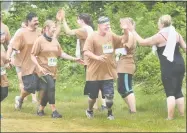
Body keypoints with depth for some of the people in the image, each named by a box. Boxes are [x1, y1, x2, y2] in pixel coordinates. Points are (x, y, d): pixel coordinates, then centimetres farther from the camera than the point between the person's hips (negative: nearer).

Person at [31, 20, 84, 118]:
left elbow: (61, 53, 14)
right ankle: (54, 111, -17)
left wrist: (74, 59, 9)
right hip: (44, 70, -6)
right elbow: (33, 55, -8)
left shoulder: (54, 40, 9)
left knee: (47, 91, 8)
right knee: (51, 86, -22)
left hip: (53, 70, 6)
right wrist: (39, 66, -20)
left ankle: (40, 110, 25)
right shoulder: (40, 40, -9)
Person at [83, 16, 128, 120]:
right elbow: (86, 52, -17)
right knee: (93, 95, 10)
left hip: (108, 72, 3)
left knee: (109, 95, -1)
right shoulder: (92, 37, -11)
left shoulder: (111, 36, 5)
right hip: (95, 73, -3)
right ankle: (89, 110, 36)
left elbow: (123, 40, 10)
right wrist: (97, 57, -30)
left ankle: (110, 113, 19)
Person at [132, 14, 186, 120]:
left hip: (168, 68, -6)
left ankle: (170, 118, -6)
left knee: (170, 93, -5)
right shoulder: (176, 34, 8)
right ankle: (182, 115, 16)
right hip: (180, 65, 6)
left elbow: (142, 42, -3)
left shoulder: (159, 36, -9)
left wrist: (134, 32, 8)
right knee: (178, 91, 15)